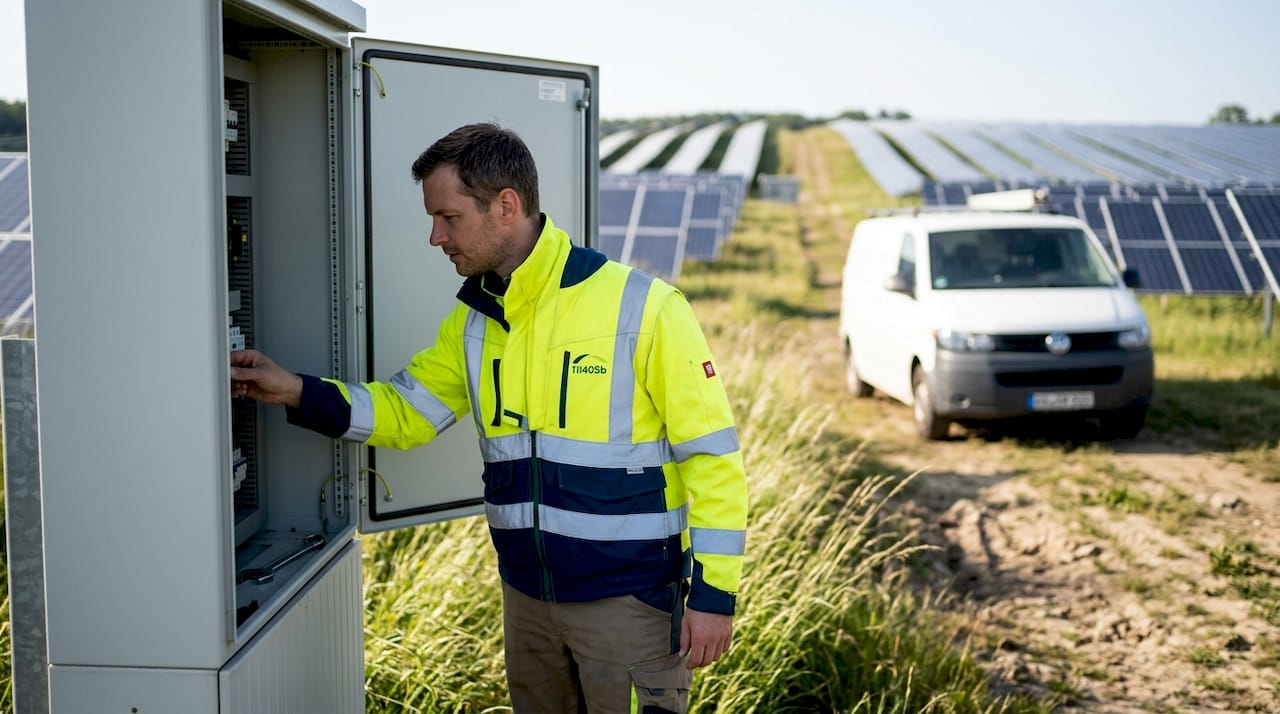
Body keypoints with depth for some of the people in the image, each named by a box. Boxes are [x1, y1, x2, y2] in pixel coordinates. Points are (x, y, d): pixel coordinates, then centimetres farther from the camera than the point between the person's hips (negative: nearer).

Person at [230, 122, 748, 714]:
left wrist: (713, 592, -15)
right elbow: (407, 411, 10)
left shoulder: (642, 308, -17)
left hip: (628, 596, -6)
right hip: (526, 593, 6)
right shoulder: (473, 319, 5)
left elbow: (711, 455, -15)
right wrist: (296, 392, -4)